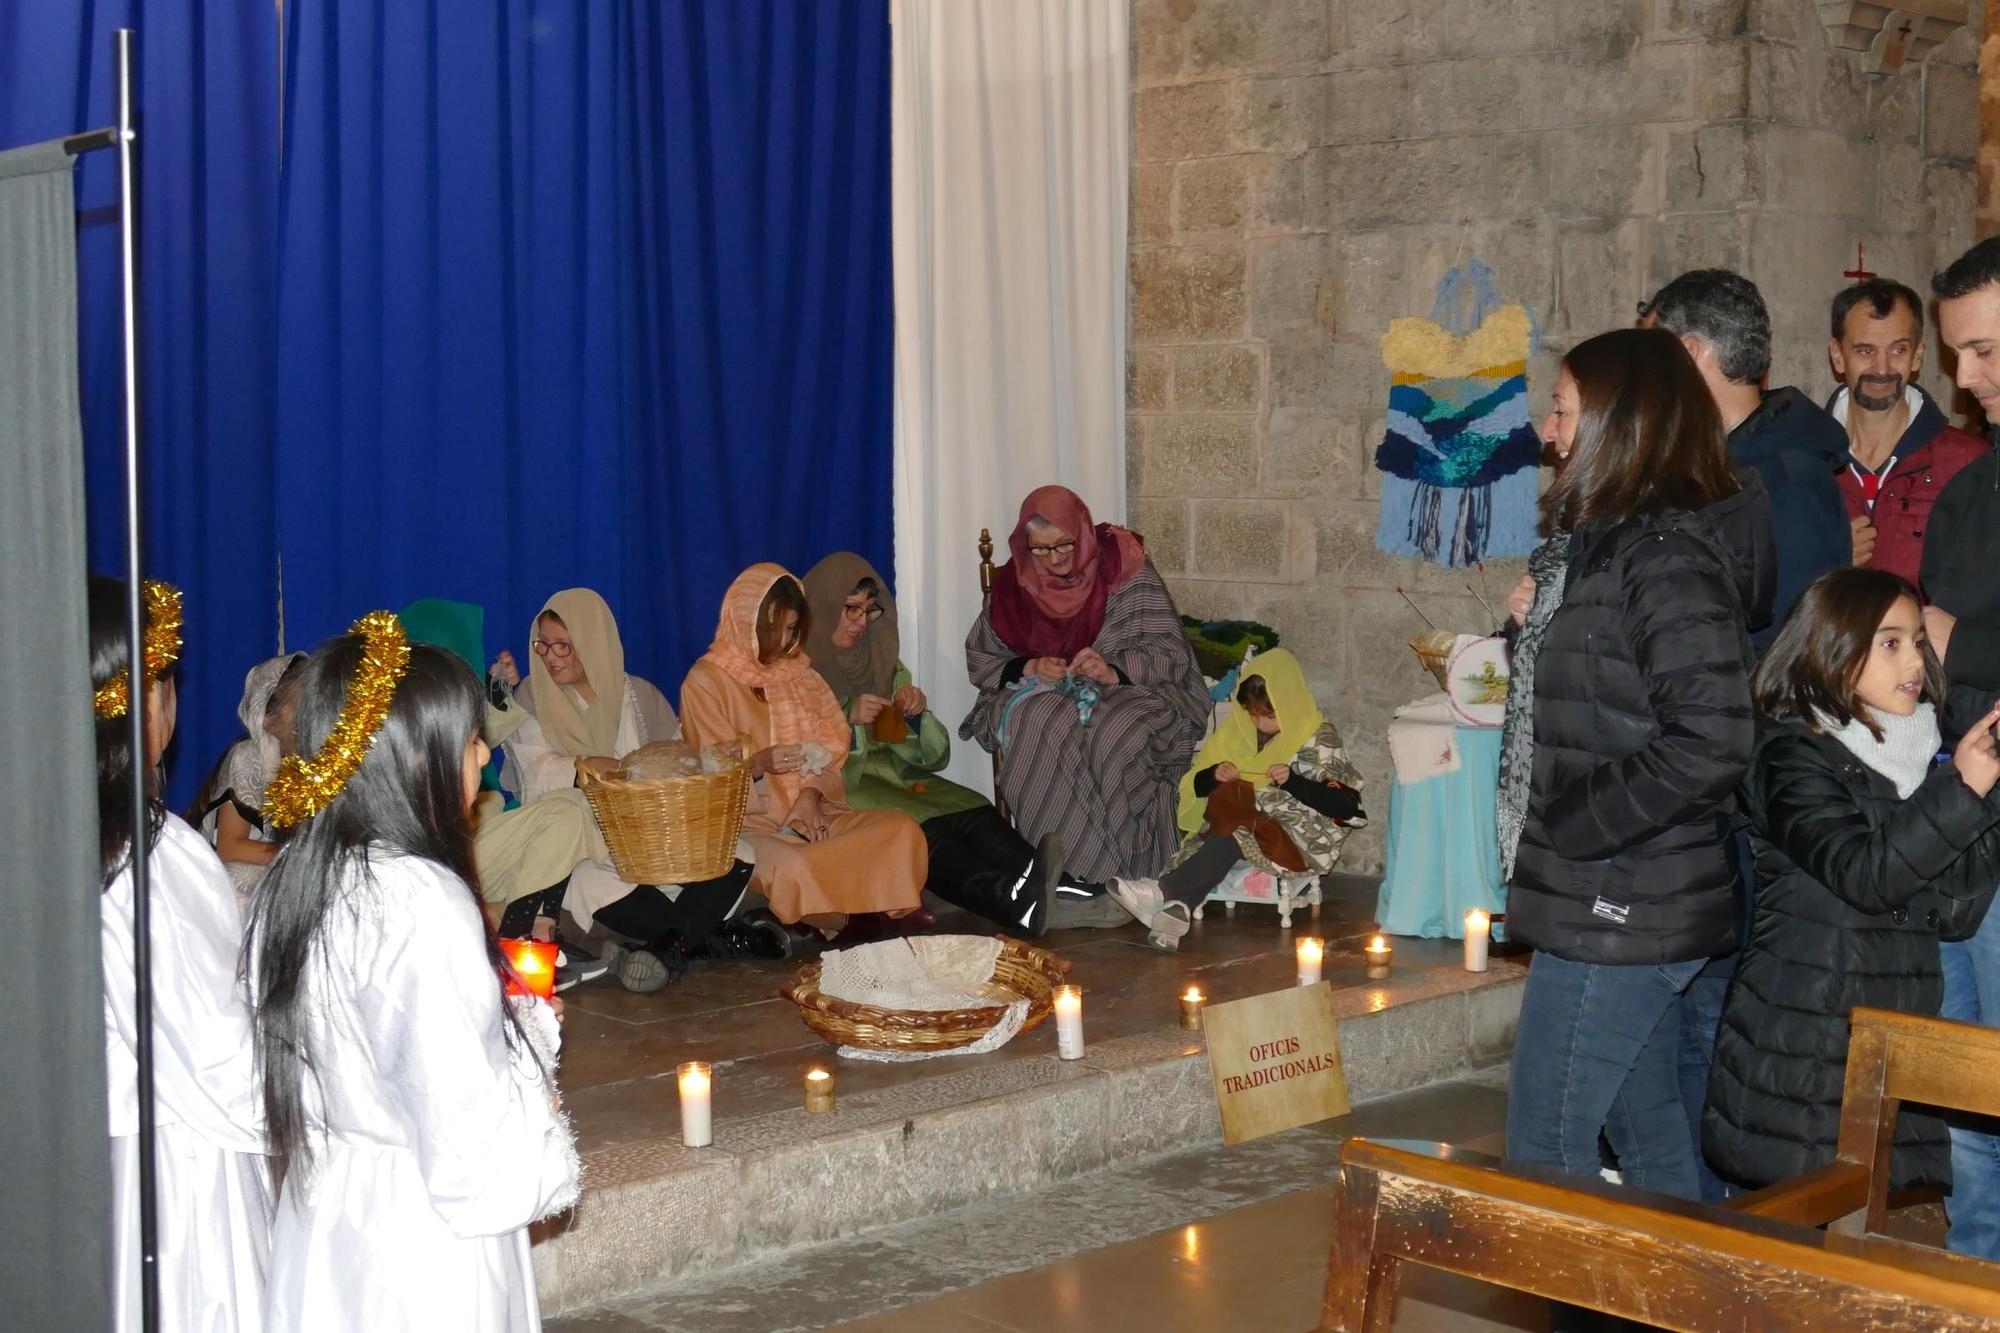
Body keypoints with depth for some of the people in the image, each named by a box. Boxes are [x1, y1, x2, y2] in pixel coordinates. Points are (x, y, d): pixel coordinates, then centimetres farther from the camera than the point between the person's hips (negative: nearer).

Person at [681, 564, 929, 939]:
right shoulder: (705, 682, -2)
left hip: (809, 813, 6)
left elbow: (828, 750, 14)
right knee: (793, 867, -39)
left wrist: (811, 795, -7)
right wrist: (758, 763, -27)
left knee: (902, 829, -20)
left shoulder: (798, 672, 17)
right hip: (748, 821, -6)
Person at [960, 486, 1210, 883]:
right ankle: (1059, 862, -29)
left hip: (1124, 690, -2)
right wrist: (1028, 668, -13)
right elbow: (980, 659, 8)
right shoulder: (1016, 582, 1)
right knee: (1040, 726, -35)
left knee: (1119, 732, -38)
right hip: (1038, 694, 2)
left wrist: (1114, 671, -28)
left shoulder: (1124, 568, -7)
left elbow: (1169, 653, -10)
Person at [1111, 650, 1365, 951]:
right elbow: (1196, 786, 18)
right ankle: (1178, 908, -53)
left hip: (1299, 836, -4)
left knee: (1234, 836, -34)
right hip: (1241, 821, 5)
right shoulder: (1237, 731, 12)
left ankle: (1163, 890, -47)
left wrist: (1293, 781, -18)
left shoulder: (1320, 739, 0)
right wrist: (1214, 775, -6)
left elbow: (1345, 806, -7)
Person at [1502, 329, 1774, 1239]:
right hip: (1634, 908, 10)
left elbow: (1709, 743, -25)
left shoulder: (1668, 555, -18)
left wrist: (1571, 830, -19)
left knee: (1544, 1154, -4)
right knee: (1650, 1138, 17)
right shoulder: (1619, 543, 12)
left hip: (1619, 913, -10)